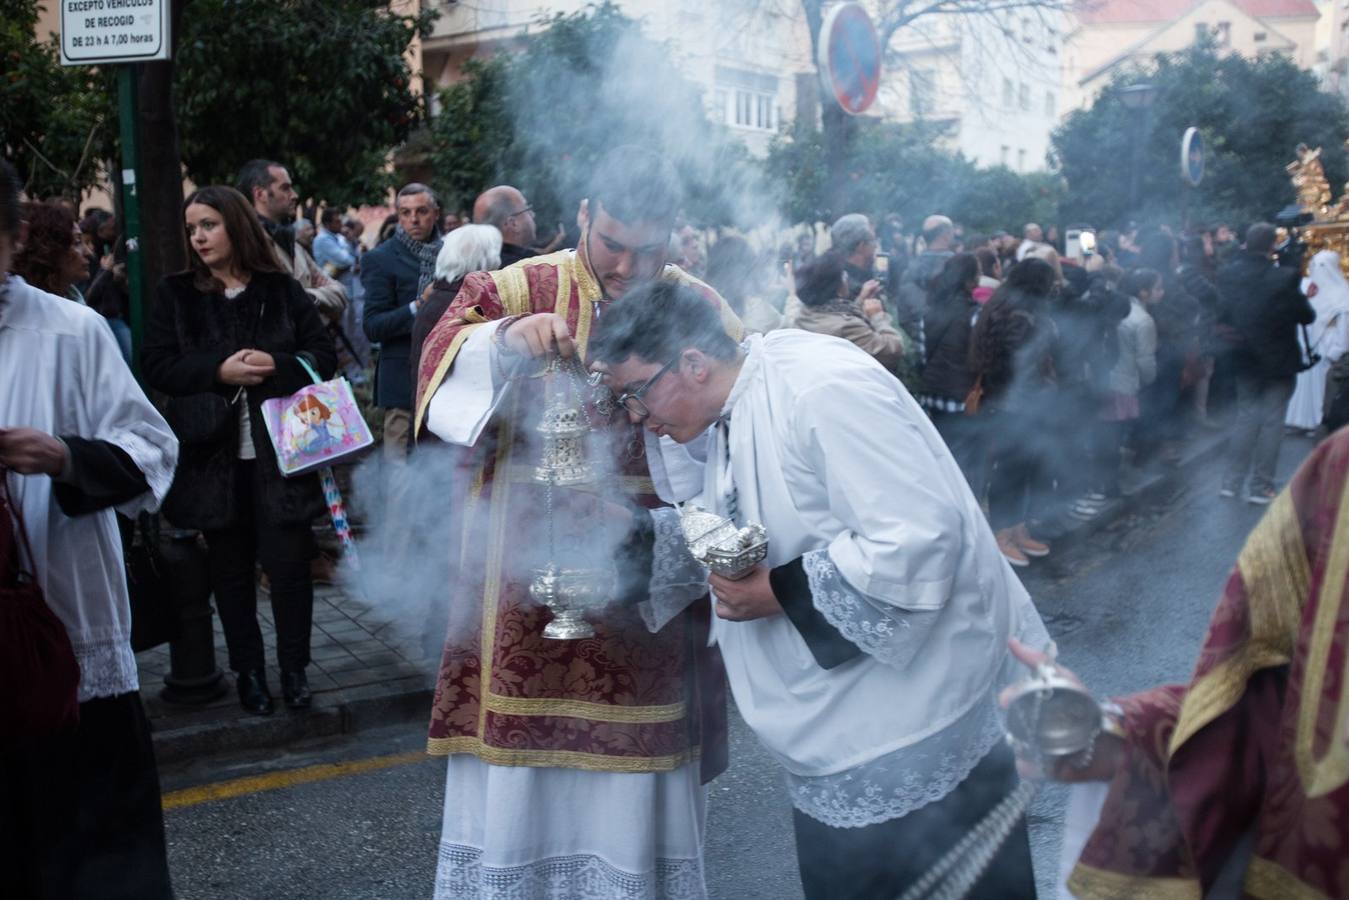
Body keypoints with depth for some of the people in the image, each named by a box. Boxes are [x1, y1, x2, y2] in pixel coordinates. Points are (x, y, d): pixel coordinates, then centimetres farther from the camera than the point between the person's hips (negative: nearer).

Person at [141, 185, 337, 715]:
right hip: (214, 455, 1)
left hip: (279, 452, -1)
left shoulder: (283, 291, 4)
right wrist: (219, 371, -16)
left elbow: (323, 356, 1)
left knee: (288, 562, -2)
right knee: (230, 567, 8)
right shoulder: (175, 295, 6)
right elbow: (156, 367, -1)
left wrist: (277, 367, -17)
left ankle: (294, 667, 15)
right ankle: (248, 671, 22)